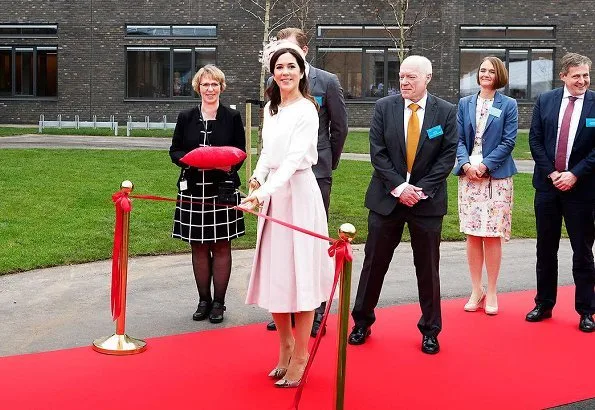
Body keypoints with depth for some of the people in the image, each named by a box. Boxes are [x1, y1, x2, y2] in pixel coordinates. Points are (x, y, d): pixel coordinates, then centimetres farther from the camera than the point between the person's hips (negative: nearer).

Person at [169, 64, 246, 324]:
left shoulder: (232, 117, 2)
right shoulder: (186, 118, 6)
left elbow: (241, 153, 4)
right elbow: (174, 151, 8)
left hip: (223, 190, -2)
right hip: (193, 190, 2)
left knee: (221, 246, 3)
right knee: (198, 247, 7)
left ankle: (219, 302, 13)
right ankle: (203, 300, 19)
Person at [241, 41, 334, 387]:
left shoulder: (306, 111, -11)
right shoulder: (271, 108, 12)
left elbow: (294, 159, -21)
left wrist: (264, 191, -31)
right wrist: (257, 180, 2)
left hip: (298, 194, -7)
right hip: (272, 196, 7)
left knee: (299, 276, -1)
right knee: (273, 274, 11)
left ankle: (300, 356, 10)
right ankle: (285, 345, 26)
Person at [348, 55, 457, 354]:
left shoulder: (446, 111, -1)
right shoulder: (384, 107, 0)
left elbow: (448, 156, -4)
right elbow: (377, 152, -4)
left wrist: (421, 189, -13)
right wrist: (398, 187, -14)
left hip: (427, 200, 0)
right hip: (387, 197, 1)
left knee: (428, 267, 8)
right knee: (374, 263, 7)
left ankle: (430, 329, 22)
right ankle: (362, 321, 23)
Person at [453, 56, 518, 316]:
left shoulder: (508, 105, 3)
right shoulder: (465, 104, 11)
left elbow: (508, 142, -3)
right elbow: (458, 139, 6)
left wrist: (485, 166, -12)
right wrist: (466, 164, -11)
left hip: (496, 177, -2)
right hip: (468, 175, 2)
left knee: (493, 235, -1)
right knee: (472, 235, 4)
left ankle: (491, 292, 8)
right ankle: (476, 291, 14)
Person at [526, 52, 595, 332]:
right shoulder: (545, 101, 3)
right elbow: (535, 140, 1)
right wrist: (551, 173, -8)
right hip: (547, 184, 3)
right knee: (545, 249, 11)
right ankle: (544, 305, 23)